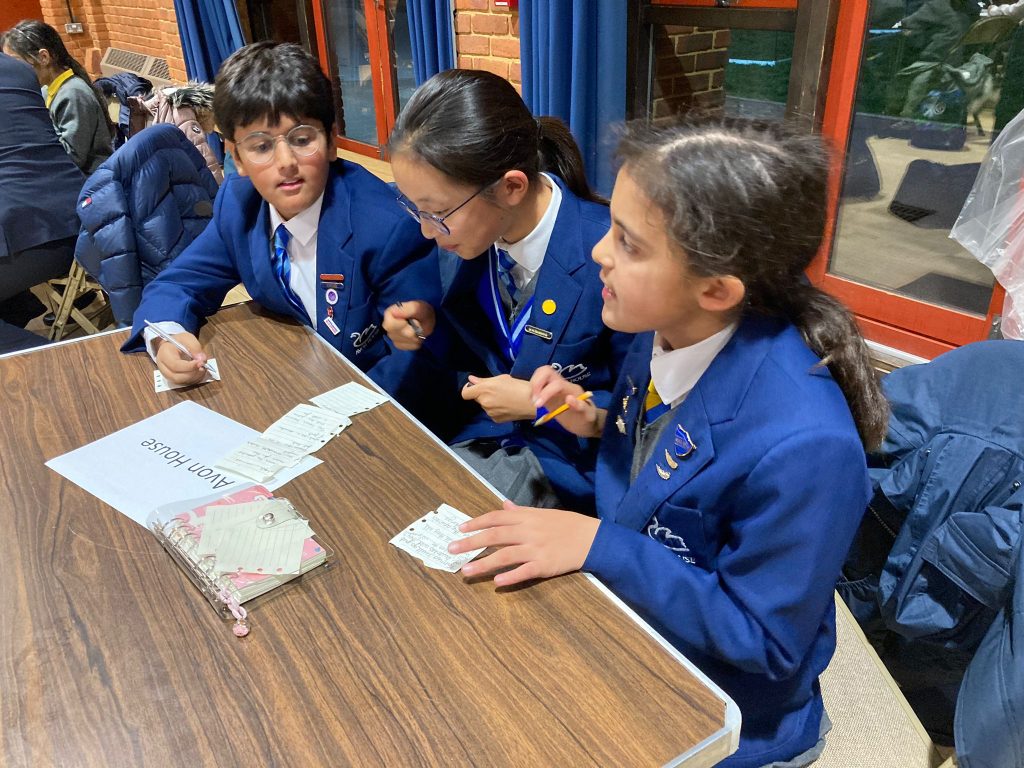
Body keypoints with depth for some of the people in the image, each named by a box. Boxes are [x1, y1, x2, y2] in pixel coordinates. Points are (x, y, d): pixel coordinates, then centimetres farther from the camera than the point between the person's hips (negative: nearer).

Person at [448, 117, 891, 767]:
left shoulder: (800, 446, -35)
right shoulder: (667, 329, -12)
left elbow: (765, 639, -23)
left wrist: (597, 544, -30)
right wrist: (597, 425, -13)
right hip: (626, 623, 6)